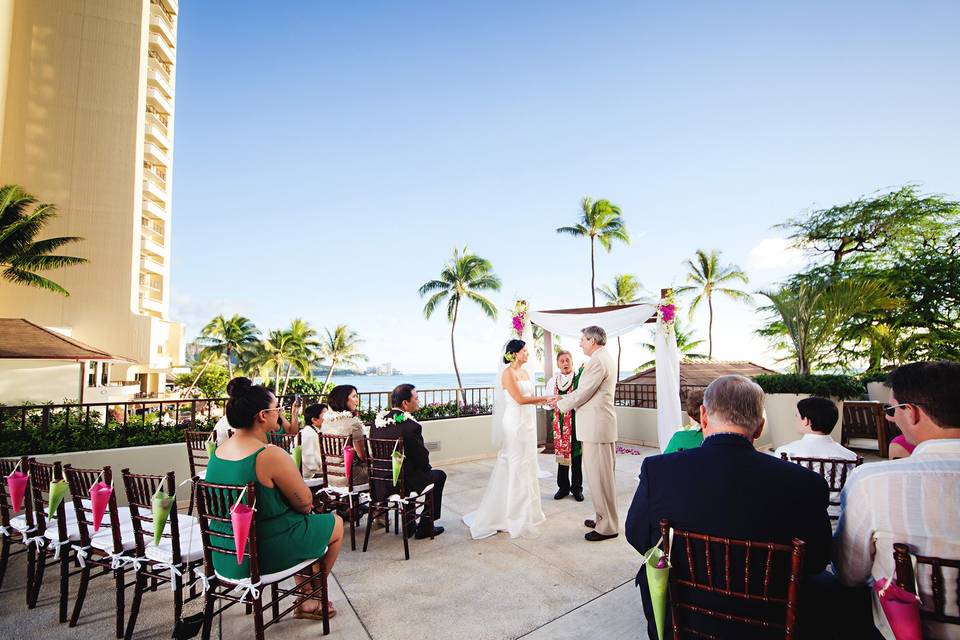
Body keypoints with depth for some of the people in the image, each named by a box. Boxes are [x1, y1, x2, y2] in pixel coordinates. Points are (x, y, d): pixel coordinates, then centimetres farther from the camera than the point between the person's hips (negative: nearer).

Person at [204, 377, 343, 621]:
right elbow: (305, 502, -17)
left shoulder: (218, 452, -1)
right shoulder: (270, 455, -27)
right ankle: (316, 589, 37)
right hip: (264, 553, -8)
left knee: (304, 523, 31)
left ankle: (306, 602, 38)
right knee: (336, 523, 15)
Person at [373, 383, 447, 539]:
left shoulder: (377, 422, -1)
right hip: (403, 483, -7)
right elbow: (422, 458, -13)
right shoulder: (411, 426, -21)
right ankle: (425, 527, 21)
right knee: (439, 475, 17)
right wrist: (427, 468, 11)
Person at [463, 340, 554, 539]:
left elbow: (530, 398, 11)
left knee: (527, 464, 15)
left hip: (528, 421, 8)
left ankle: (527, 508, 28)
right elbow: (519, 399, -18)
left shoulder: (525, 372, 12)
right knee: (515, 466, 0)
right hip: (515, 421, -8)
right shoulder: (508, 373, -12)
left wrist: (546, 402, -5)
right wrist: (545, 398, -12)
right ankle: (514, 513, 12)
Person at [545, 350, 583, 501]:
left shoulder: (579, 378, -5)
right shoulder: (552, 381, 8)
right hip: (559, 422, 3)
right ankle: (563, 487, 23)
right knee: (561, 453, 10)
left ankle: (577, 488, 20)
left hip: (575, 422, -3)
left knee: (576, 455, 6)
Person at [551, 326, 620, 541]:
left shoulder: (598, 361, -18)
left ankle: (607, 526, 9)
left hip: (597, 427, -11)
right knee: (602, 474, 17)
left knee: (600, 475, -1)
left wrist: (561, 404, -2)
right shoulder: (605, 358, 16)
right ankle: (604, 518, 29)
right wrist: (564, 399, 13)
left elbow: (582, 393, -17)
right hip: (600, 425, 11)